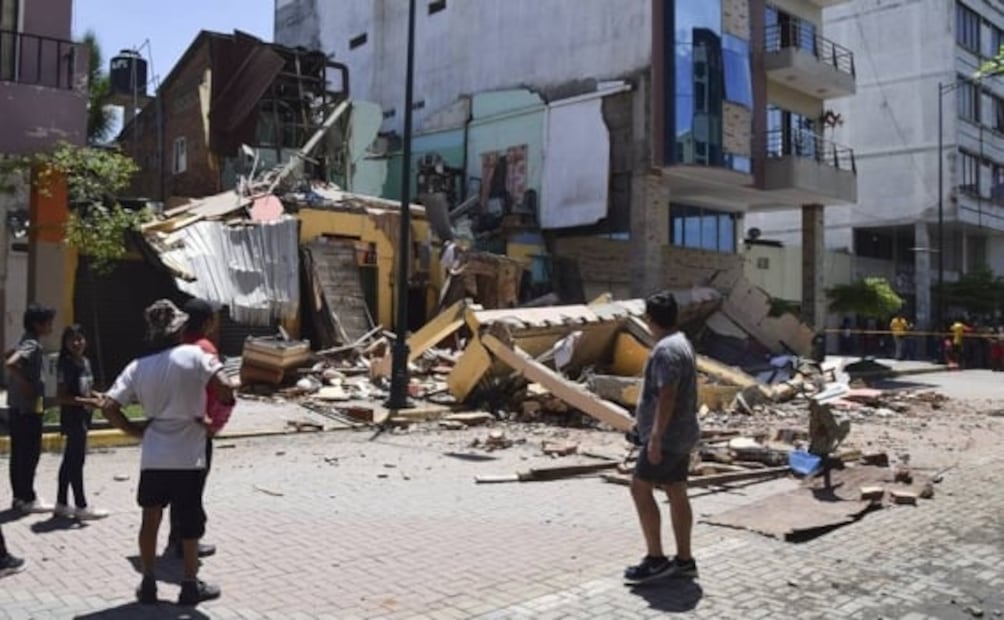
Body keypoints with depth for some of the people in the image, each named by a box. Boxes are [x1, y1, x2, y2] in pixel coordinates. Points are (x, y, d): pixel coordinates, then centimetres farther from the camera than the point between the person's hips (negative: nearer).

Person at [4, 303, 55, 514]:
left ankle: (19, 496, 20)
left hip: (17, 408, 9)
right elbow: (10, 364, -33)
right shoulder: (33, 345, -18)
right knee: (29, 455, -2)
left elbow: (10, 357, 28)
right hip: (29, 409, -9)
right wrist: (26, 385, -21)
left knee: (19, 454, 13)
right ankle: (28, 499, 4)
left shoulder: (26, 342, 12)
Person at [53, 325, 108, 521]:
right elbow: (61, 397, -19)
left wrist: (96, 396, 1)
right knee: (76, 461, -2)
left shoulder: (85, 362, 9)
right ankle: (81, 507, 5)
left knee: (70, 461, 14)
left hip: (83, 417, 8)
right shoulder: (66, 365, -14)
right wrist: (87, 401, -23)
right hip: (72, 418, -8)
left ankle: (61, 504, 23)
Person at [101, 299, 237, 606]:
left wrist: (134, 429, 7)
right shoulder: (194, 355, -9)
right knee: (190, 522, 10)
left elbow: (108, 407, -4)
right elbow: (225, 388, -20)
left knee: (150, 519, 17)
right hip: (188, 456, -3)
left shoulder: (137, 366, 2)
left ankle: (148, 584, 24)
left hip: (153, 457, 3)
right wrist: (227, 402, 1)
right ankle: (190, 585, 20)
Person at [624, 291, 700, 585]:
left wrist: (656, 436, -25)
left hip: (667, 436, -10)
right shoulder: (681, 343, 14)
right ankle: (684, 560, 18)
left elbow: (667, 396, -26)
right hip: (682, 434, 10)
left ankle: (656, 559, -2)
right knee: (677, 493, 12)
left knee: (640, 487, -5)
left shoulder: (666, 350, -19)